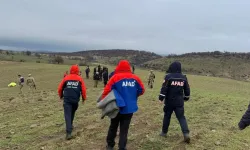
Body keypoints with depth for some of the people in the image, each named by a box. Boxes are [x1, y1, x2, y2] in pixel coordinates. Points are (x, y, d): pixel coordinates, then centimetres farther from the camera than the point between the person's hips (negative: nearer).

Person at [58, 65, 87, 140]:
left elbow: (60, 88, 7)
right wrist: (84, 98, 12)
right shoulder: (80, 79, 1)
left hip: (67, 100, -1)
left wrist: (61, 96, 25)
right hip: (75, 100, 1)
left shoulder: (66, 78, 3)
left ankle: (69, 132, -15)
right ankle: (70, 125, 41)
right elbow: (83, 89, -3)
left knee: (67, 115, -4)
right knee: (72, 113, 25)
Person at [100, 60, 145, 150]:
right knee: (124, 130, 10)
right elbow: (142, 90, 7)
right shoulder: (135, 78, 0)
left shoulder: (115, 77, -9)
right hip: (130, 108, 1)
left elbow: (107, 90, -12)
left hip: (118, 107, -1)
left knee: (113, 127, 19)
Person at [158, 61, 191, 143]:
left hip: (169, 102, -2)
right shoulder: (183, 77, 4)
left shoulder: (168, 76, -10)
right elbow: (187, 89, 11)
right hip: (179, 102, 3)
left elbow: (164, 88, -14)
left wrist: (161, 98, -7)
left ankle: (164, 132, 25)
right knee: (181, 118, 6)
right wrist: (186, 98, 24)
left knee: (167, 116, 13)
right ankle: (186, 133, -7)